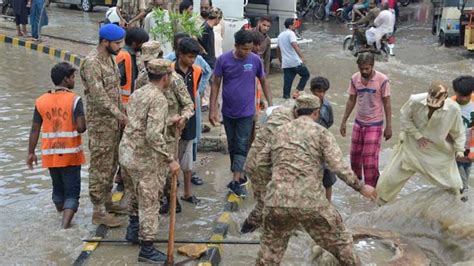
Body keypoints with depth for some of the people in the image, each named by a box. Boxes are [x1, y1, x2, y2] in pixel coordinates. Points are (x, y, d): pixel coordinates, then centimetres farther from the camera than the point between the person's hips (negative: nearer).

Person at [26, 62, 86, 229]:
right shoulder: (74, 99, -13)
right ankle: (65, 225, -9)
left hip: (50, 154, 4)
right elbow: (81, 128, -19)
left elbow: (35, 129, 1)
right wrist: (80, 127, 4)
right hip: (70, 154, -4)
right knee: (72, 191, 3)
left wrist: (31, 153, 9)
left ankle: (61, 214, 41)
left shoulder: (41, 101, 0)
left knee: (58, 187, 23)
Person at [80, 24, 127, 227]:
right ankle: (98, 211, 4)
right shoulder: (92, 63, -19)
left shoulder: (110, 58, 10)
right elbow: (99, 96, -24)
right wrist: (120, 115, -24)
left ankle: (106, 200, 30)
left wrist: (122, 114, 14)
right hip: (100, 123, -9)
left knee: (111, 164, 17)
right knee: (100, 166, -3)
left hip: (114, 121, 9)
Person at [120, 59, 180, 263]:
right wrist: (170, 160, -22)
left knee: (140, 194, 27)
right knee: (149, 202, 2)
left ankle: (133, 230, 39)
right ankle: (147, 250, 10)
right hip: (144, 158, -9)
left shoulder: (137, 93, 9)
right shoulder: (158, 99, -18)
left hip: (127, 152, 9)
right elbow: (153, 135, -27)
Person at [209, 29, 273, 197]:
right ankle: (240, 175, 28)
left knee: (241, 147, -4)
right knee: (232, 146, 13)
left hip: (246, 112, -1)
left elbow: (263, 82, 5)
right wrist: (212, 109, -7)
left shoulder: (255, 60, -9)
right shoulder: (223, 60, -10)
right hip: (228, 112, 1)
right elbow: (216, 84, -3)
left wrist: (270, 104, -1)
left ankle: (235, 181, -3)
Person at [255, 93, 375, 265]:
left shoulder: (280, 132, 17)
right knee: (340, 241, 17)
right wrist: (360, 187, 6)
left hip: (277, 201, 3)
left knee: (270, 250, 20)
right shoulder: (321, 132, 4)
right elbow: (338, 167, -5)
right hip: (311, 202, -3)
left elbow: (261, 161, 22)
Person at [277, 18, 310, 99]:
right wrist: (302, 57, -31)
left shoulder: (280, 35, 17)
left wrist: (281, 61, 33)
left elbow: (278, 49, 25)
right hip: (295, 62, -7)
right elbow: (295, 46, -24)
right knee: (306, 74, 12)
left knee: (287, 83, 7)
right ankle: (298, 90, 0)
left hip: (285, 64, 7)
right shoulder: (291, 33, -9)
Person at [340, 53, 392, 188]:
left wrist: (388, 126, -9)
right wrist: (343, 122, 8)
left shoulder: (382, 80, -16)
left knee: (370, 158, -7)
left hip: (375, 125, -4)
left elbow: (387, 104, -9)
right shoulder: (355, 79, -4)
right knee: (355, 155, 13)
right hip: (358, 123, 4)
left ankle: (371, 187, 7)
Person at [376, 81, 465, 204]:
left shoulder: (453, 109, -24)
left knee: (453, 184, 10)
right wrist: (417, 136, -14)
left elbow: (458, 132, -6)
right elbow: (404, 117, -9)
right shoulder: (415, 100, -27)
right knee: (390, 177, 7)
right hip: (412, 147, 0)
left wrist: (459, 150, -10)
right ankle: (383, 204, 34)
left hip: (440, 152, 0)